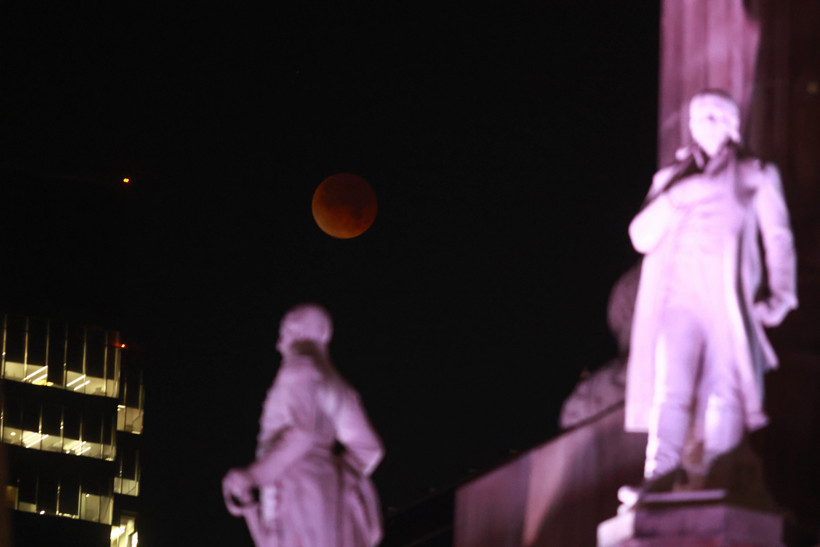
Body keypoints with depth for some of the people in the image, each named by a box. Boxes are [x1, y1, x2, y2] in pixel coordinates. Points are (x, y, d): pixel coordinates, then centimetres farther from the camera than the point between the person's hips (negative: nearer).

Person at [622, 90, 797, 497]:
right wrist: (674, 200, -3)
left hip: (731, 302, -1)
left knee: (727, 392, -9)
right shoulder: (671, 178, 21)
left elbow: (777, 239, 9)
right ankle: (658, 476, -25)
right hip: (680, 298, 1)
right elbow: (642, 238, 12)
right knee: (670, 388, -15)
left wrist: (780, 294, -4)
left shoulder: (756, 177, 14)